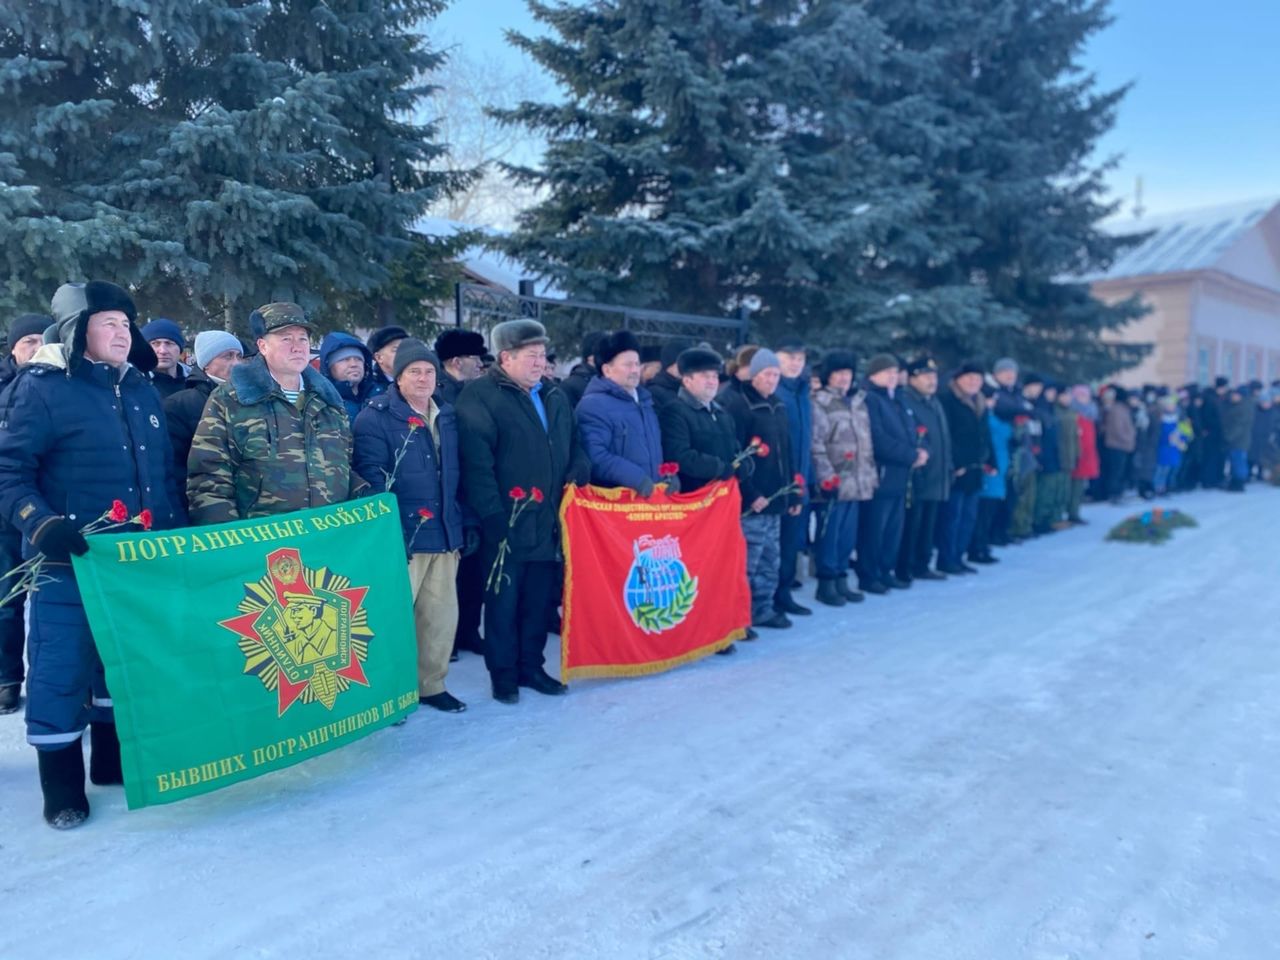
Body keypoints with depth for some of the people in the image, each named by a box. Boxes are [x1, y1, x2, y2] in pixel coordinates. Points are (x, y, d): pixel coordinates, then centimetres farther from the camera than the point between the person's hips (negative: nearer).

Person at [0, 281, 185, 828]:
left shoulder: (140, 390, 10)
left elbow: (164, 473, 16)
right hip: (69, 562, -6)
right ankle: (62, 783, 18)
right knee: (63, 669, 2)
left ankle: (114, 758, 32)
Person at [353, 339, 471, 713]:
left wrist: (466, 522, 13)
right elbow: (372, 480, -13)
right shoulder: (376, 417, -7)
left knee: (442, 613, 13)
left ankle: (431, 684, 28)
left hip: (445, 535, 6)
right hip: (401, 537, -6)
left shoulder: (446, 417, 14)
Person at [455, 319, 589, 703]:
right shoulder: (480, 396, -7)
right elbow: (477, 462, -15)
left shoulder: (555, 395, 14)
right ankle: (503, 675, 19)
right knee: (503, 603, 6)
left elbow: (573, 445, 22)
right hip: (507, 524, -6)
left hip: (549, 522, 6)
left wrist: (578, 472, 2)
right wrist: (492, 514, -18)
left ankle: (531, 667, 28)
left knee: (539, 602, 14)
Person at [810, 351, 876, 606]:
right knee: (830, 532, -2)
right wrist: (826, 475, -18)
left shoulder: (859, 401, 16)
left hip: (858, 481, 7)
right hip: (835, 481, -7)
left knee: (849, 533, 11)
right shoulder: (820, 403, -6)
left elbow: (867, 441, 20)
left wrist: (872, 473, 16)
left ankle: (841, 579, 21)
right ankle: (826, 583, 7)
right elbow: (816, 444, -12)